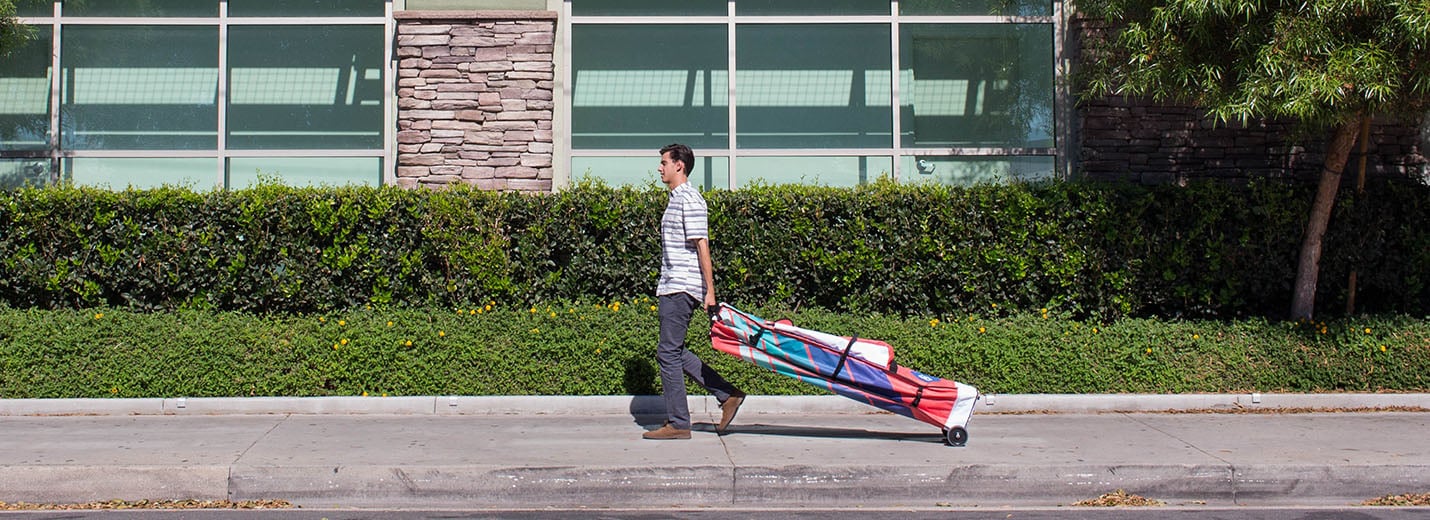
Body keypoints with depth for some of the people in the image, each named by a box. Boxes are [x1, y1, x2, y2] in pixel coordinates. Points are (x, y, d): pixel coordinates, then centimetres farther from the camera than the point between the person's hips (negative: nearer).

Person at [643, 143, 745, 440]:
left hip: (682, 288, -10)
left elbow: (702, 246, -17)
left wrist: (709, 290, -20)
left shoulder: (690, 200, -12)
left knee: (668, 352, -6)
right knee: (673, 351, 12)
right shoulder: (676, 199, 19)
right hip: (671, 287, 10)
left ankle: (678, 424, 1)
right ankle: (728, 396, 15)